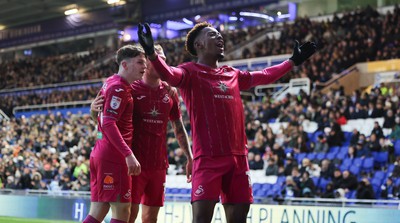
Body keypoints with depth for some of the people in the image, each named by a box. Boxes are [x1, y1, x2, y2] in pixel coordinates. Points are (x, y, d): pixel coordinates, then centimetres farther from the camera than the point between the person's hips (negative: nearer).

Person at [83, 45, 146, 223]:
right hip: (114, 156, -10)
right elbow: (108, 124, -22)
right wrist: (129, 154, -27)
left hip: (100, 154, 10)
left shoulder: (110, 83, 17)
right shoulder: (118, 88, -12)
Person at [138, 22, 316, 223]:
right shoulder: (191, 72, -2)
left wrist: (293, 61, 39)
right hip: (208, 158, -6)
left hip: (238, 157, 6)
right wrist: (152, 54, -43)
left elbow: (265, 76, 33)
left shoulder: (232, 75, 18)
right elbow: (169, 75, -24)